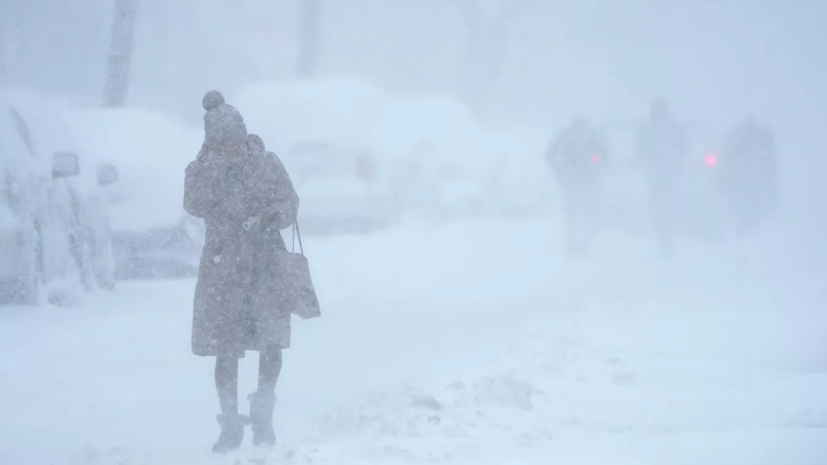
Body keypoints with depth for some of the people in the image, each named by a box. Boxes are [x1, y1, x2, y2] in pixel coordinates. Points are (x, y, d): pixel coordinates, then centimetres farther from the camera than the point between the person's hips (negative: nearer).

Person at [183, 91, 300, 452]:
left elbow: (290, 203, 6)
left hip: (266, 264, 1)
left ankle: (263, 418, 11)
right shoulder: (201, 170, -2)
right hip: (223, 269, 0)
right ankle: (231, 427, 14)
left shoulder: (267, 164, 1)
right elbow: (195, 206, -19)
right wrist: (214, 161, -23)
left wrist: (273, 215, -16)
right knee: (226, 351, 1)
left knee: (272, 343, -9)